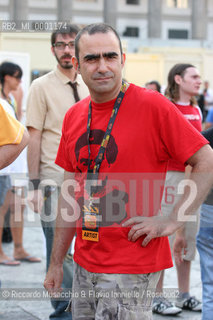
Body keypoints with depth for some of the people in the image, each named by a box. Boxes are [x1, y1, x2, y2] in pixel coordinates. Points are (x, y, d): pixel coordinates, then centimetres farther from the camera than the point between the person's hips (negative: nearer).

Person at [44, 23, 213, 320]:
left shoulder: (152, 105, -12)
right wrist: (56, 263, 13)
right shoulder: (73, 117, 7)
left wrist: (171, 220, -15)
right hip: (85, 263, 6)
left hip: (131, 272, -6)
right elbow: (71, 193, 12)